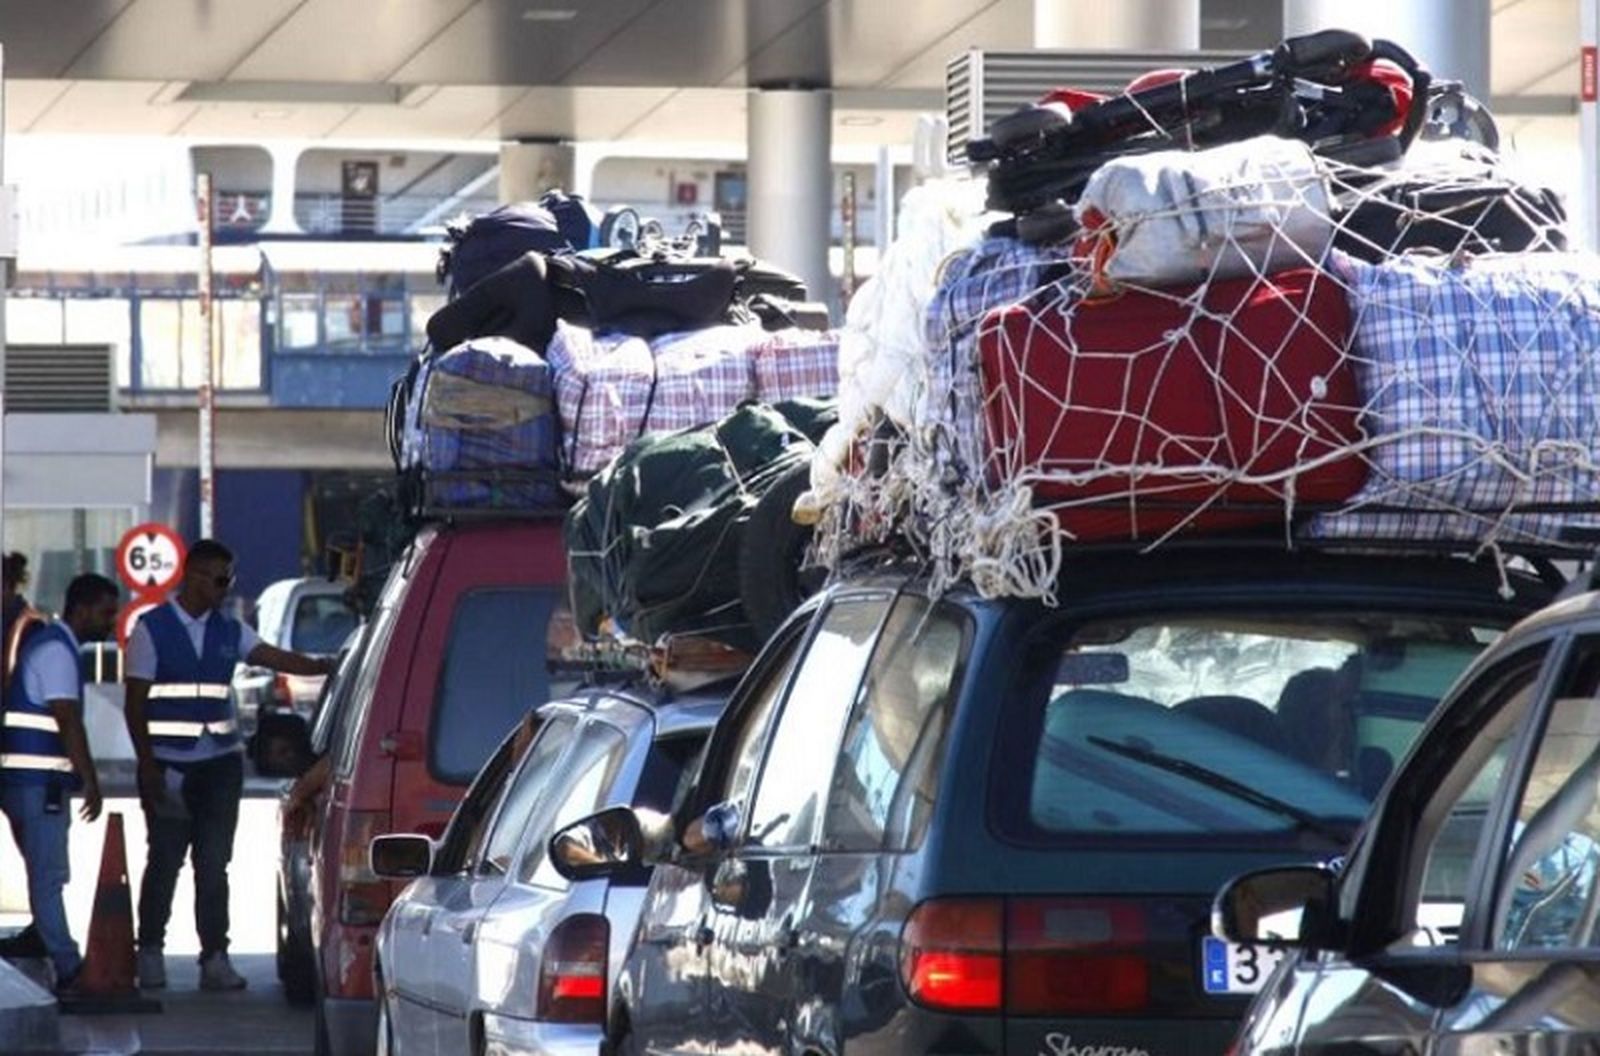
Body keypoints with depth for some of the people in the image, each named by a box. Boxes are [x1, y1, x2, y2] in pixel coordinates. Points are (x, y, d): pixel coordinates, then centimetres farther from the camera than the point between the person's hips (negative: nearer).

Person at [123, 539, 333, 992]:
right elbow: (135, 702, -4)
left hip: (220, 763, 4)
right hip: (168, 766, -4)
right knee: (164, 861, 1)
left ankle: (215, 957, 2)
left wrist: (334, 667, -16)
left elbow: (280, 659, 0)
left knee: (214, 864, 1)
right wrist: (147, 765, -11)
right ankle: (150, 954, 14)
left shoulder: (228, 631, 10)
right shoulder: (152, 628, -3)